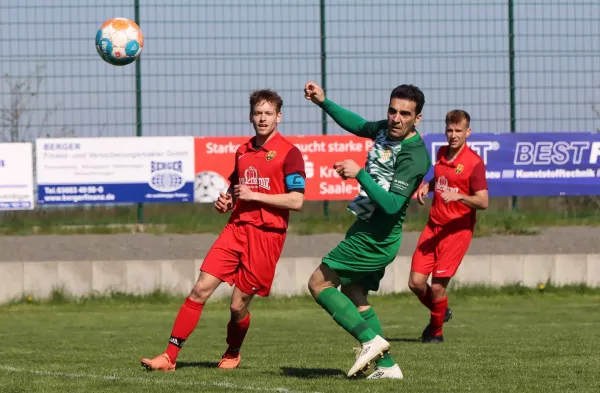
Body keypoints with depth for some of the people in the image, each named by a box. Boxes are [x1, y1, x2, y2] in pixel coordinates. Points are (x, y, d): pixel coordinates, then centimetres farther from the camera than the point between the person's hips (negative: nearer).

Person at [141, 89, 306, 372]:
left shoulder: (288, 153, -5)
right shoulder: (243, 152, 16)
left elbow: (296, 201, -12)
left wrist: (254, 196, -13)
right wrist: (225, 202, 8)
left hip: (267, 234, -5)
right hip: (236, 228, 5)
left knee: (238, 305, -1)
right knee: (200, 290, -7)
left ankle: (232, 354, 29)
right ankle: (169, 356, -6)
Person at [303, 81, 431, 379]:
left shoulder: (414, 157, -24)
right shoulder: (386, 129, 1)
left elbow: (391, 204, -32)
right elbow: (357, 125, 23)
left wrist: (359, 174, -33)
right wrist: (323, 102, 15)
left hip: (375, 239, -10)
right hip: (369, 232, 10)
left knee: (319, 284, -6)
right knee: (354, 295, 16)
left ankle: (370, 340, -11)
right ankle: (387, 366, 14)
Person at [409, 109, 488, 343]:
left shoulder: (474, 162, -11)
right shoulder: (441, 154, 9)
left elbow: (483, 202, -15)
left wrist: (459, 196, -32)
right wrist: (426, 187, 8)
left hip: (457, 230, -6)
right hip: (433, 226, 6)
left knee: (437, 286, -8)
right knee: (416, 282, -1)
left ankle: (435, 332, 17)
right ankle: (441, 312, 28)